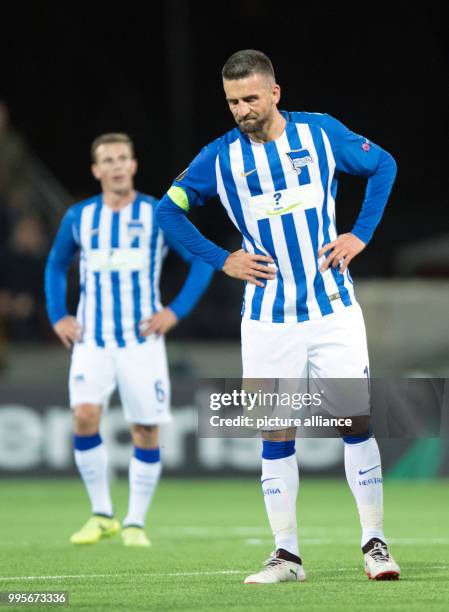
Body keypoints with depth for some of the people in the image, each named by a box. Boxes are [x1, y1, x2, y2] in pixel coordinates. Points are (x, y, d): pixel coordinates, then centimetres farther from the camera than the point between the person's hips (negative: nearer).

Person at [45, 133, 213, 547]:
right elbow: (56, 266, 21)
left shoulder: (158, 215, -1)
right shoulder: (79, 217, 6)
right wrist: (58, 316, 8)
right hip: (92, 339, 1)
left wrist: (176, 311, -7)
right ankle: (102, 515, -5)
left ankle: (135, 523, 12)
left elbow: (203, 261, 3)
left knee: (146, 430, -1)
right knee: (85, 415, -18)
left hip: (142, 340, -1)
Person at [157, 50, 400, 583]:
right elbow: (169, 210, 6)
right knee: (277, 433, 1)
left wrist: (361, 234, 2)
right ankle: (286, 554, 8)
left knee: (356, 420, -5)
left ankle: (374, 542, 4)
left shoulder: (322, 133, -2)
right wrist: (222, 261, -1)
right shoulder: (219, 157, -3)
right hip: (268, 318, 0)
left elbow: (383, 165, 12)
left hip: (334, 308, 0)